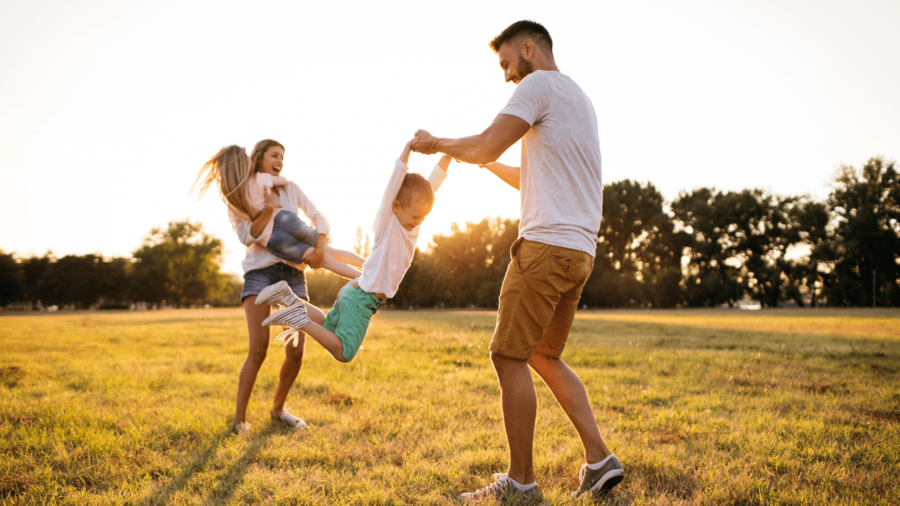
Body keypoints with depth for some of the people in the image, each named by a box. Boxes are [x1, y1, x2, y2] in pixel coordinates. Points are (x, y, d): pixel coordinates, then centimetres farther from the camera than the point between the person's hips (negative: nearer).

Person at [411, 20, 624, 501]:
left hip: (547, 244, -10)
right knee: (543, 355, 16)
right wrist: (487, 162, 27)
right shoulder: (578, 98, 26)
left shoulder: (540, 84, -3)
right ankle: (599, 460, 12)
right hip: (579, 251, 10)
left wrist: (436, 144, 4)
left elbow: (485, 145, -12)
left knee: (509, 356, -4)